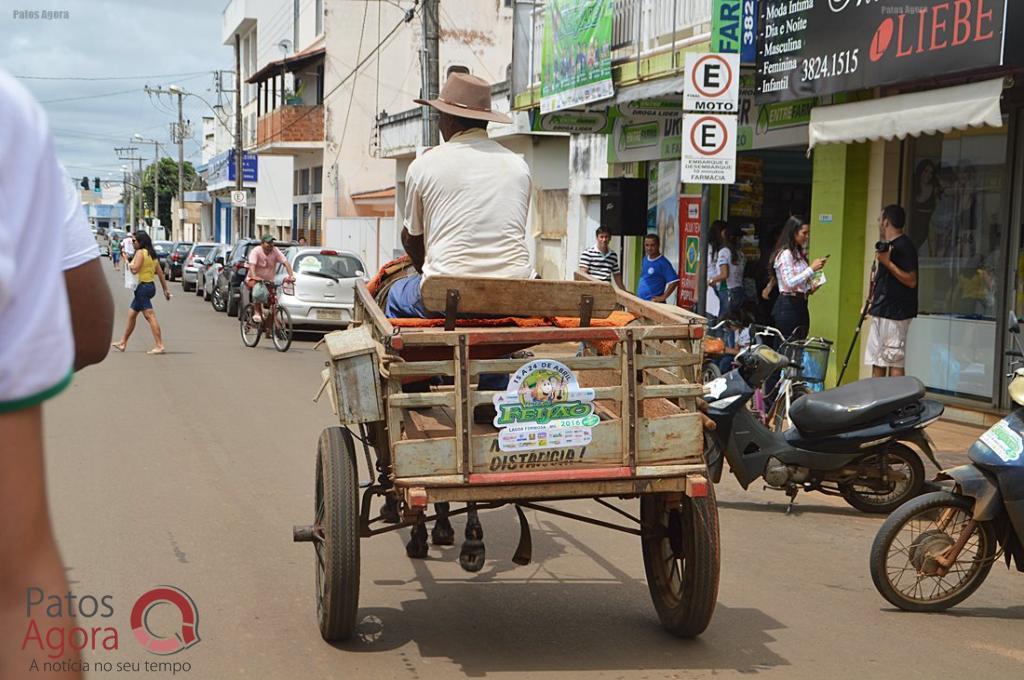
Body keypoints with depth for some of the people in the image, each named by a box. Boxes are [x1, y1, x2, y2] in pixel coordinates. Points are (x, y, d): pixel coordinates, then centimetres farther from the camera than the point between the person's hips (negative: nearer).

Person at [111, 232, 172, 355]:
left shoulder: (140, 252, -12)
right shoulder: (151, 253, 14)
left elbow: (135, 270, -22)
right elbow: (160, 272, 14)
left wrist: (129, 264, -1)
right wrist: (165, 288, 15)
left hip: (143, 287, -10)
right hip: (150, 286, 10)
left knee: (150, 316, -12)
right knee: (131, 315, 18)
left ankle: (159, 346, -17)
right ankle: (123, 343, 27)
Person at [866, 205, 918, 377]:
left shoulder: (904, 246, -13)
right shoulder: (888, 245, 17)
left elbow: (911, 280, -19)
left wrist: (887, 263, -24)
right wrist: (872, 302, 20)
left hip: (895, 314, -10)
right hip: (881, 312, 10)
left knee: (895, 362, -8)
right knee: (877, 361, 12)